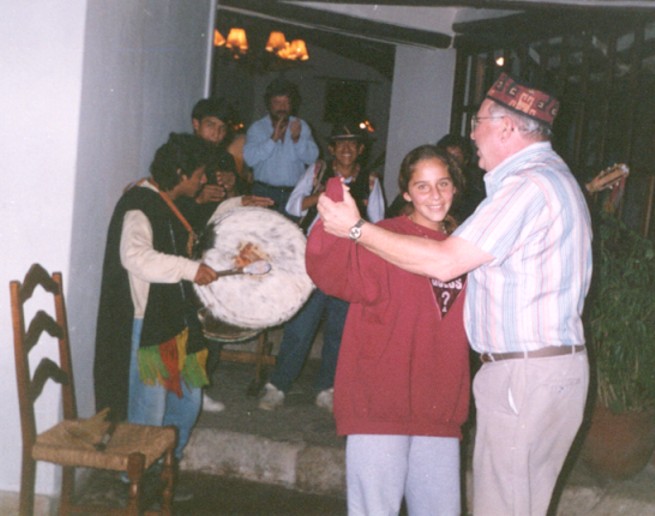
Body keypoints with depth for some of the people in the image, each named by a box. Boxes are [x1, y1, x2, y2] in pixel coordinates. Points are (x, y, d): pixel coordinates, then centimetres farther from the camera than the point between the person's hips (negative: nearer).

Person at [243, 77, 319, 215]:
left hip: (294, 194, 1)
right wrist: (273, 138, -15)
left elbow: (312, 158, 0)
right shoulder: (257, 128, 5)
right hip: (265, 192, -1)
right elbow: (250, 159, -10)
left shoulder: (301, 126, 11)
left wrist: (297, 138, -15)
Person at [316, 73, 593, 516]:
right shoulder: (553, 176, 18)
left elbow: (444, 263, -20)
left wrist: (357, 228, -11)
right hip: (552, 366, 10)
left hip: (527, 376, -10)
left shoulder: (527, 186, -17)